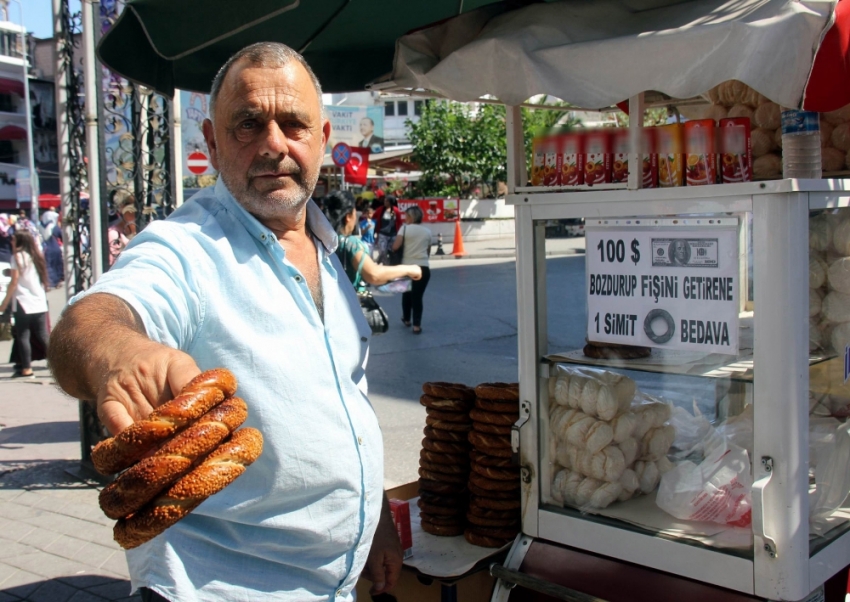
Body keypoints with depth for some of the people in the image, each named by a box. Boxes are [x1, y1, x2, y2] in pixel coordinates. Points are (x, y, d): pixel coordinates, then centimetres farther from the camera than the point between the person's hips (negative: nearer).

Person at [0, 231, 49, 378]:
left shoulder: (17, 256, -4)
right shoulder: (36, 256, 15)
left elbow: (14, 282, -7)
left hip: (23, 303, -6)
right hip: (40, 303, 6)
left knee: (22, 336, -1)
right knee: (42, 337, 10)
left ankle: (26, 369, -3)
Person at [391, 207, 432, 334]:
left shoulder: (405, 228, -2)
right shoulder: (427, 231, 10)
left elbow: (395, 247, -12)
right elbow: (428, 252, 15)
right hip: (423, 268, 1)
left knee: (407, 294, 19)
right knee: (418, 296, 2)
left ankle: (406, 319, 36)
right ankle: (417, 325, -6)